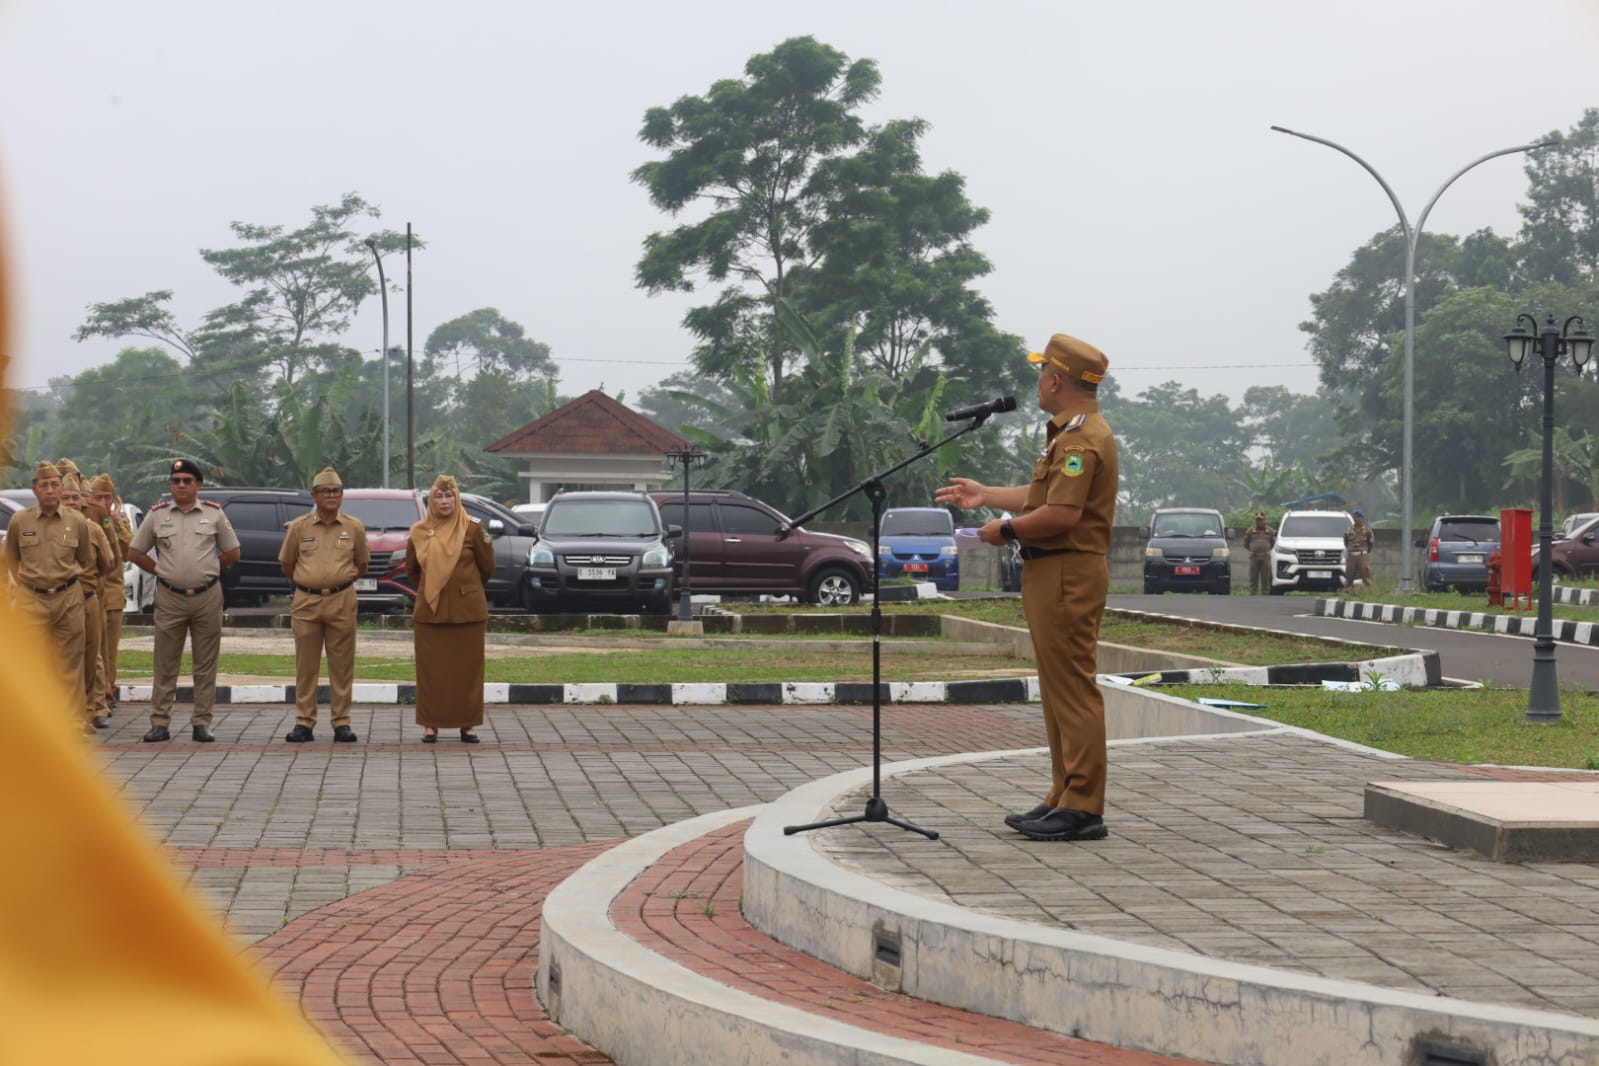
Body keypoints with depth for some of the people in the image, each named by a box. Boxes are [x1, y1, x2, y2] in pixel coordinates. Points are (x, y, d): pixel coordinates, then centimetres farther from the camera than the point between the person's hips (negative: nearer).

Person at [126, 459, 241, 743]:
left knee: (206, 664, 3)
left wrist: (206, 568, 7)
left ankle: (201, 723, 8)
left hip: (207, 597, 0)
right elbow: (135, 552, 11)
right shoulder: (157, 515, 5)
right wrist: (161, 571, 5)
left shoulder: (214, 514, 5)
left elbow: (232, 553, 11)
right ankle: (160, 723, 5)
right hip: (169, 598, 0)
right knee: (165, 664, 1)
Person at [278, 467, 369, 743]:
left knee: (342, 665, 1)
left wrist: (340, 581, 8)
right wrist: (311, 582, 11)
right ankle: (304, 722, 7)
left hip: (342, 601, 0)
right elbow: (286, 565, 13)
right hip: (306, 601, 0)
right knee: (306, 666, 2)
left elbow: (361, 565, 15)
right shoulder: (299, 527, 3)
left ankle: (341, 722, 7)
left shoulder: (354, 527, 4)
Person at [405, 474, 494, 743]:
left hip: (467, 609, -1)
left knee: (468, 668, 1)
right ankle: (430, 724, 9)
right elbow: (411, 569, 17)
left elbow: (487, 566, 7)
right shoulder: (419, 532, 3)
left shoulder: (472, 530, -2)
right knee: (430, 670, 2)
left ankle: (468, 724, 9)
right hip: (429, 610, 1)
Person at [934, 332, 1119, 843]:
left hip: (1067, 576, -12)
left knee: (1073, 690, -10)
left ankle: (1082, 810, -9)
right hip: (1051, 574, 12)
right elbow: (1045, 495, 27)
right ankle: (1065, 799, 22)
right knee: (1060, 691, 15)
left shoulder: (1081, 437, -17)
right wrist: (986, 494, 31)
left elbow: (1062, 513, -25)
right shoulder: (1069, 432, 19)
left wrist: (1006, 530, -13)